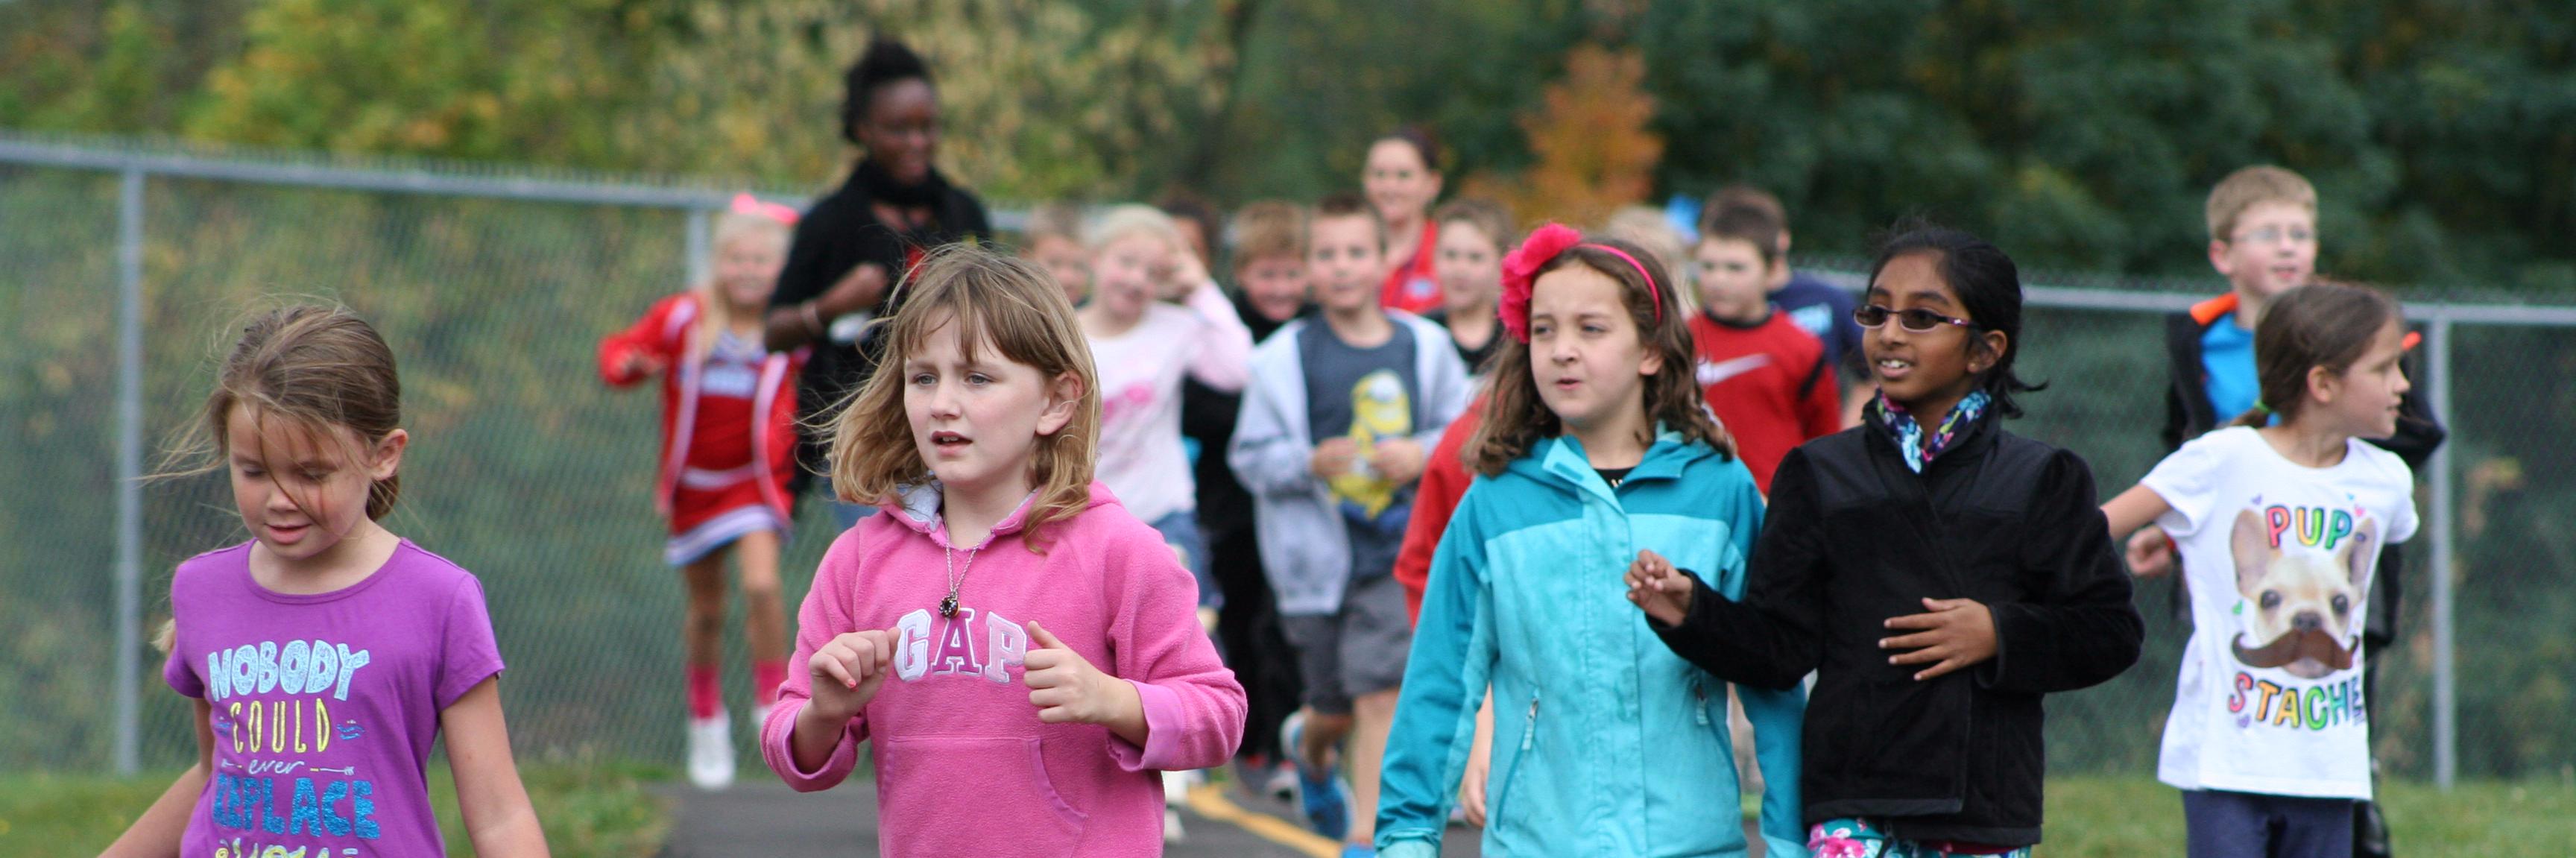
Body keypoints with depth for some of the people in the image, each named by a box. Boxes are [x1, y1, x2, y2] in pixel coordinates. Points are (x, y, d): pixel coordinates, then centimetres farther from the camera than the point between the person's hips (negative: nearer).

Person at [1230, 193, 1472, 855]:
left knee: (1381, 695, -10)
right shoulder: (1285, 358, -3)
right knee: (1338, 703, 11)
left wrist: (1423, 454, -11)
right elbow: (1251, 455, -3)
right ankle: (1309, 747, 48)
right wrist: (1311, 463, -20)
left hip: (1401, 552, 0)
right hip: (1318, 555, 0)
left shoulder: (1425, 347, 2)